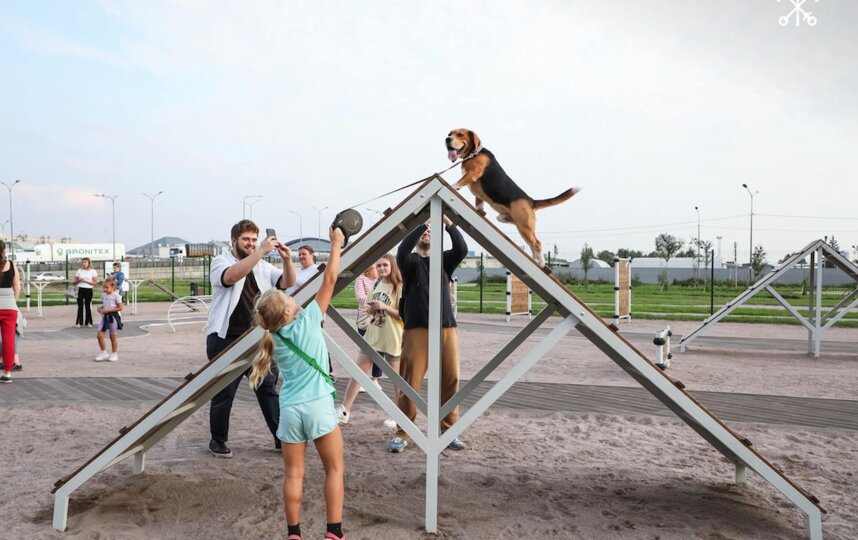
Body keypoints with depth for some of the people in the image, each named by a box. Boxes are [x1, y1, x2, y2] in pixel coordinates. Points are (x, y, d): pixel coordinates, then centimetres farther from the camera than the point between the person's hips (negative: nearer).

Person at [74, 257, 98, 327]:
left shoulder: (93, 271, 2)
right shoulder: (79, 270, 9)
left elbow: (95, 282, -3)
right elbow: (75, 282, 11)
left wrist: (86, 281, -14)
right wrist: (79, 280, -11)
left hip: (88, 290, -1)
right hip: (80, 289, 2)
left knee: (88, 306, 2)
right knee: (80, 306, -2)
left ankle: (88, 322, 11)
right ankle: (79, 322, 2)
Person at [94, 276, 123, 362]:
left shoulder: (116, 295, -12)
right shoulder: (103, 295, 7)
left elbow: (120, 308, -14)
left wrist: (108, 310, -20)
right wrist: (100, 309, -3)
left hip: (113, 317, -6)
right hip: (105, 317, 6)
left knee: (113, 336, 4)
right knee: (99, 335, -2)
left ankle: (114, 354, 18)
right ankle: (104, 353, 12)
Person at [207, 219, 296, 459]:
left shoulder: (263, 267, 10)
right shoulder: (220, 262, -3)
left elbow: (287, 284, 0)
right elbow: (231, 276, -26)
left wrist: (287, 260, -18)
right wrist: (261, 252, -32)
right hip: (226, 340, -4)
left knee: (268, 389, 8)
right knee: (224, 394, 5)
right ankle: (217, 440, 22)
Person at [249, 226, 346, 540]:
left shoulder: (275, 339, 6)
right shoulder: (308, 321, -6)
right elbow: (329, 280, -4)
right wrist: (336, 243, 4)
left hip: (289, 410, 4)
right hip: (318, 406, -4)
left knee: (293, 474, 11)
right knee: (334, 469, 9)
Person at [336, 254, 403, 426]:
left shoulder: (399, 287, -10)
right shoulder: (377, 285, 11)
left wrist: (385, 307, -23)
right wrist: (370, 310, -2)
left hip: (391, 339, -7)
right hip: (372, 336, 7)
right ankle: (344, 412, 11)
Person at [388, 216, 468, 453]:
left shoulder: (444, 260, 14)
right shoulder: (410, 262, 7)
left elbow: (462, 249, -6)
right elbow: (402, 250, -16)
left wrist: (449, 223, -15)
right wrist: (423, 223, -18)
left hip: (446, 329, 3)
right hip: (417, 330, -2)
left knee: (451, 381, 2)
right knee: (410, 383, -5)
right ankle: (403, 434, 6)